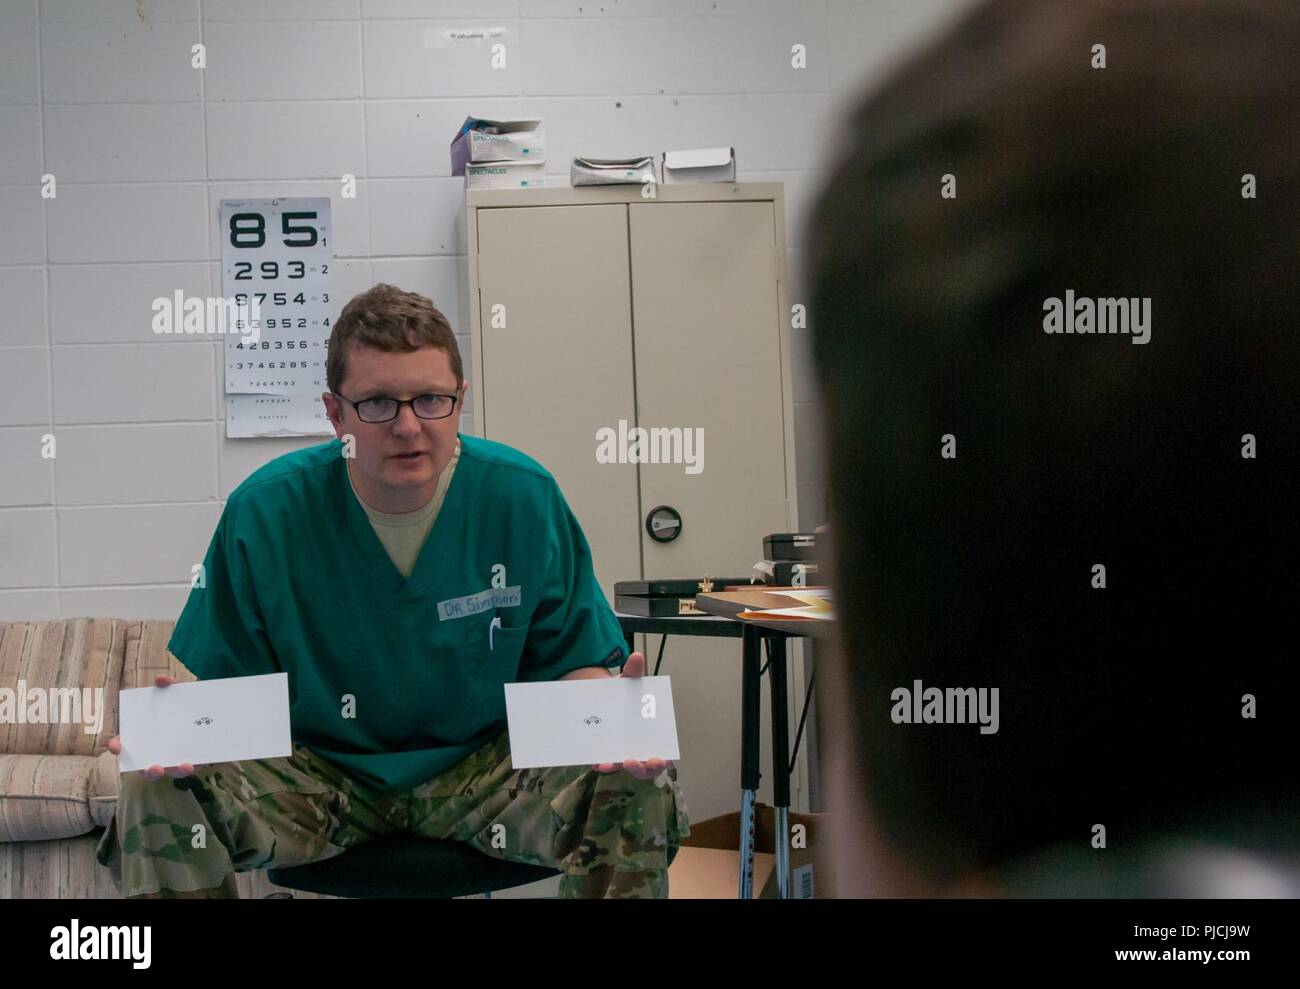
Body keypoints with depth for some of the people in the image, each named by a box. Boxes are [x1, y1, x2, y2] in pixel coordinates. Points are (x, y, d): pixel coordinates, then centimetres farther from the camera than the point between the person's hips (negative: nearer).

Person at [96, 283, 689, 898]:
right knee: (159, 795, -28)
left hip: (482, 766, 1)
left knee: (637, 790, -26)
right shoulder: (264, 512, -9)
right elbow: (226, 683, -3)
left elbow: (570, 664, 0)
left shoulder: (525, 498, -7)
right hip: (315, 771, 0)